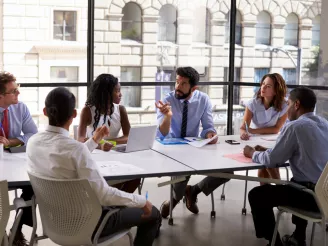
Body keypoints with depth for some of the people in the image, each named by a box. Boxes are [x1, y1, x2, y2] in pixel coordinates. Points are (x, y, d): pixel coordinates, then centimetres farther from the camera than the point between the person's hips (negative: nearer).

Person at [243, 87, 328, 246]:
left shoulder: (295, 126, -13)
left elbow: (271, 160, -9)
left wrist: (253, 153, 10)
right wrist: (268, 150, 21)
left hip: (312, 195, -8)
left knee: (256, 195, 7)